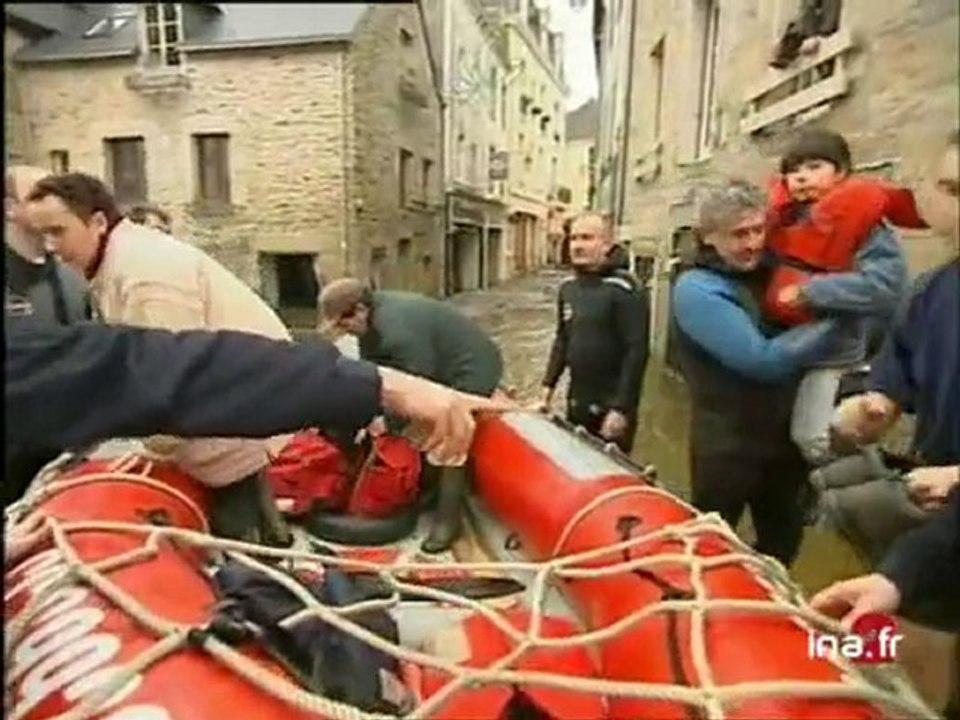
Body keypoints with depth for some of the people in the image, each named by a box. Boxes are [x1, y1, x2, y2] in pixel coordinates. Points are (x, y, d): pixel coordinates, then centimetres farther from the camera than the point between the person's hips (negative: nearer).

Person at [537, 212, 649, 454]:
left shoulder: (624, 290, -16)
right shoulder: (568, 287, 7)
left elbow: (637, 352, -18)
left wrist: (621, 408, -20)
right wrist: (549, 384, 11)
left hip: (611, 407, -7)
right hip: (576, 403, 7)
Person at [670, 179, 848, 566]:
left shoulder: (771, 272, 5)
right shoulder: (696, 290, -17)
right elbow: (763, 359, -25)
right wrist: (837, 322, -17)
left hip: (785, 439, 7)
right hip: (727, 447, -7)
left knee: (782, 545, 23)